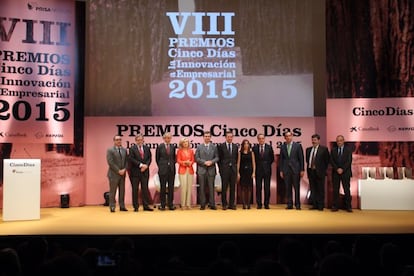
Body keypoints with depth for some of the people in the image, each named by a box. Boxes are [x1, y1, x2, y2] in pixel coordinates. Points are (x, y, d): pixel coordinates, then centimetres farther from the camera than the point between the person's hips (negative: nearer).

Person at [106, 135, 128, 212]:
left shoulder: (124, 150, 11)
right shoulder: (110, 150, -4)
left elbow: (126, 161, 10)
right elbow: (110, 162, -12)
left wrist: (124, 169, -7)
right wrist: (118, 170, -14)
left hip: (122, 174, 5)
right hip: (114, 174, -5)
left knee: (122, 191, 7)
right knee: (113, 191, -1)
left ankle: (122, 206, 12)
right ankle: (112, 207, 4)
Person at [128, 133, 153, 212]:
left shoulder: (147, 148, 11)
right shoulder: (132, 149, -1)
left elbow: (149, 158, 8)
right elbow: (131, 159, -10)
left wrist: (146, 165, -9)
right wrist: (140, 165, -16)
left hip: (145, 171, 3)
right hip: (135, 172, -3)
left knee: (145, 189, 5)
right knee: (135, 189, 3)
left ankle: (146, 206, 10)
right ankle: (136, 206, 9)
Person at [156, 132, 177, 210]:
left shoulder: (173, 147, 8)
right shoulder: (160, 147, -1)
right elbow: (157, 158, 7)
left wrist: (172, 165, 7)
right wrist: (161, 166, 5)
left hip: (171, 169, 3)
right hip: (163, 170, -2)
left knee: (171, 187, 3)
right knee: (163, 187, 2)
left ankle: (170, 204, 9)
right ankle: (162, 205, 7)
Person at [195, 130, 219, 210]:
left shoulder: (214, 147, 9)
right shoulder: (199, 147, 7)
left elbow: (217, 157, 6)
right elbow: (197, 158, 1)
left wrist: (211, 162, -12)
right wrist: (204, 162, -12)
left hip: (211, 170, 1)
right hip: (201, 170, 0)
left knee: (211, 188, 1)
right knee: (202, 188, 2)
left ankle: (212, 204, 5)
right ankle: (202, 205, 7)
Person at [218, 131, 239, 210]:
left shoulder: (235, 147, 10)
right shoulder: (221, 146, 0)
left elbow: (236, 158, 13)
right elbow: (219, 158, 2)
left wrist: (235, 167, 5)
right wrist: (220, 168, -2)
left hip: (233, 169, 3)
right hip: (224, 170, -3)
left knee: (232, 188, 4)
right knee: (224, 188, 1)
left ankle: (232, 204, 10)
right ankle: (224, 204, 8)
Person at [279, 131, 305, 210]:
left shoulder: (298, 145, 1)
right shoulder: (282, 147, 9)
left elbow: (301, 158, 0)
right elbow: (281, 159, 10)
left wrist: (302, 170, -4)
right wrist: (281, 170, 5)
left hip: (295, 169, -2)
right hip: (286, 170, 2)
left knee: (296, 188, 0)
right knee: (288, 188, 4)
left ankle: (297, 204, 7)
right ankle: (289, 204, 10)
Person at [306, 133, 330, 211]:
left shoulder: (324, 149, -2)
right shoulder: (308, 149, 13)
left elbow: (327, 160, 0)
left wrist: (323, 169, -1)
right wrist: (308, 168, 10)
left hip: (319, 172, -5)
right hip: (311, 172, 5)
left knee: (320, 190, -1)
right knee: (313, 190, 7)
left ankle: (320, 206, 4)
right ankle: (314, 205, 14)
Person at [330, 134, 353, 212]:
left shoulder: (348, 150, 5)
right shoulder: (333, 150, 10)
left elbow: (349, 161, -4)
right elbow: (332, 161, 3)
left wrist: (342, 169, -13)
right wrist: (337, 169, -11)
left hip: (345, 172, -2)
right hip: (335, 173, 2)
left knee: (347, 190, -2)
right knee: (335, 190, 2)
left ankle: (348, 206, 2)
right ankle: (335, 206, 5)